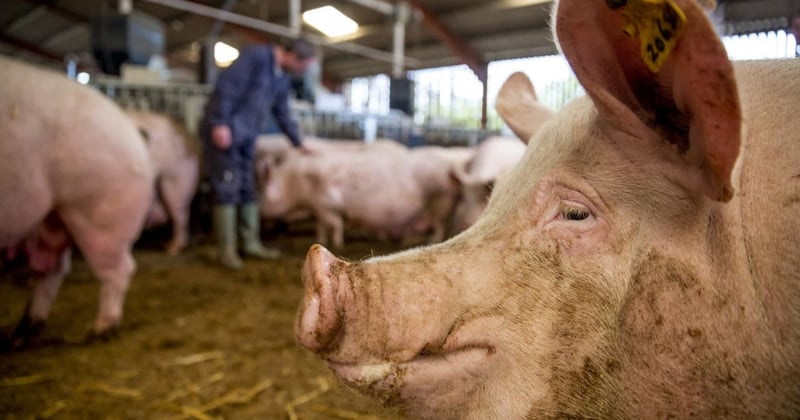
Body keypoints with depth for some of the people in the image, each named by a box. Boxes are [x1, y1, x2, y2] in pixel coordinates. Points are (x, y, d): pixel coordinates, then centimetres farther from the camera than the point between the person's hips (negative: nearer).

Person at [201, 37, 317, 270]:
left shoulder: (282, 79, 15)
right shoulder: (257, 55, -12)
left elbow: (282, 114, 25)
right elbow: (226, 85, -19)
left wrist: (299, 143, 29)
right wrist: (221, 123, -24)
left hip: (245, 136, 8)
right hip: (224, 130, -8)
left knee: (248, 190, 8)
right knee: (228, 190, -7)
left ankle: (251, 244, 16)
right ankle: (227, 250, 0)